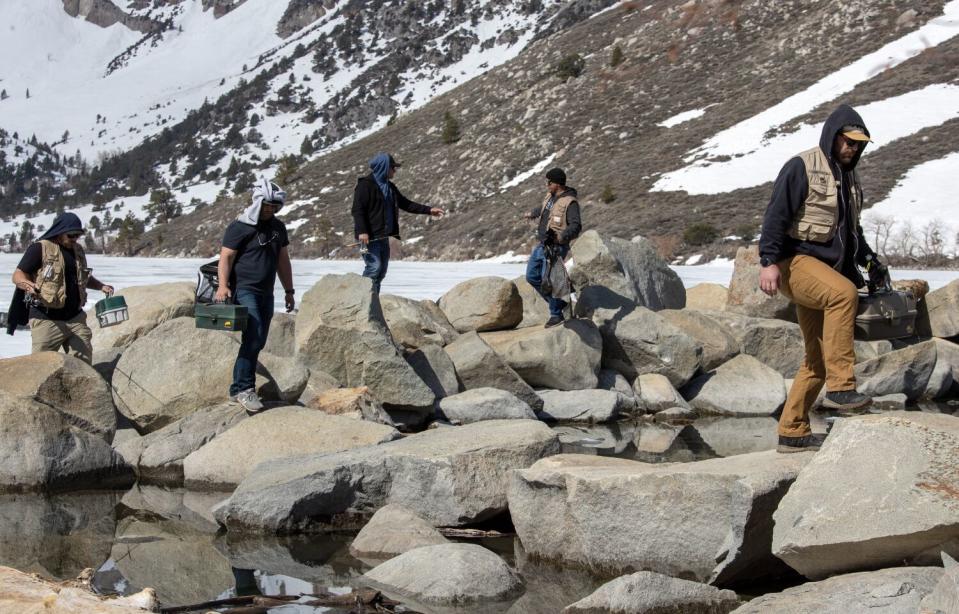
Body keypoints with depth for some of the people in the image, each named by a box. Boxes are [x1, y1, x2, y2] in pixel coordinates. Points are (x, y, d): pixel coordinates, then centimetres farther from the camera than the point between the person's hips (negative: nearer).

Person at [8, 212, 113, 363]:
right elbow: (18, 275, -10)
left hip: (76, 318, 6)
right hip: (46, 319, -6)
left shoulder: (78, 250, 14)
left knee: (84, 362, 6)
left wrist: (101, 286, 11)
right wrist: (27, 284, -32)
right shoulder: (40, 248, -6)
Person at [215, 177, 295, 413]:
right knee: (253, 337, -18)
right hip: (244, 290, -7)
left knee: (258, 341, 7)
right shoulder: (240, 227, -6)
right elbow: (226, 257, -11)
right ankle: (244, 388, -15)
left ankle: (239, 388, 15)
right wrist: (223, 285, -25)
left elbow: (283, 261, 22)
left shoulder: (278, 228, 15)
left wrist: (289, 291, 21)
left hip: (266, 293, 7)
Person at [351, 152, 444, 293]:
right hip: (369, 236, -9)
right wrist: (362, 231, -25)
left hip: (383, 236, 9)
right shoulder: (365, 185, -9)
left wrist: (428, 210, 19)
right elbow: (357, 209, -16)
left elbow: (406, 204, 25)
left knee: (382, 270, 8)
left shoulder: (390, 187, 19)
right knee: (374, 266, -17)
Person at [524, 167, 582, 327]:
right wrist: (532, 214, 49)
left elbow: (576, 225, -28)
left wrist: (563, 237, -44)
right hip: (542, 245, 9)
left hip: (555, 247, -9)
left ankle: (556, 315, 9)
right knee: (532, 276, 12)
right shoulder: (550, 196, 9)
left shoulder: (569, 202, -18)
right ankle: (558, 303, 24)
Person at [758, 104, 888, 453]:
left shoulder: (848, 178, 21)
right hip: (796, 263, -9)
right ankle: (840, 387, -38)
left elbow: (851, 230, 32)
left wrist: (869, 261, 17)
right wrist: (769, 261, -25)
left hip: (825, 272, 9)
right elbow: (776, 215, -14)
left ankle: (792, 432, 14)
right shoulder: (802, 168, -5)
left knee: (818, 358, 6)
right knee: (844, 293, -37)